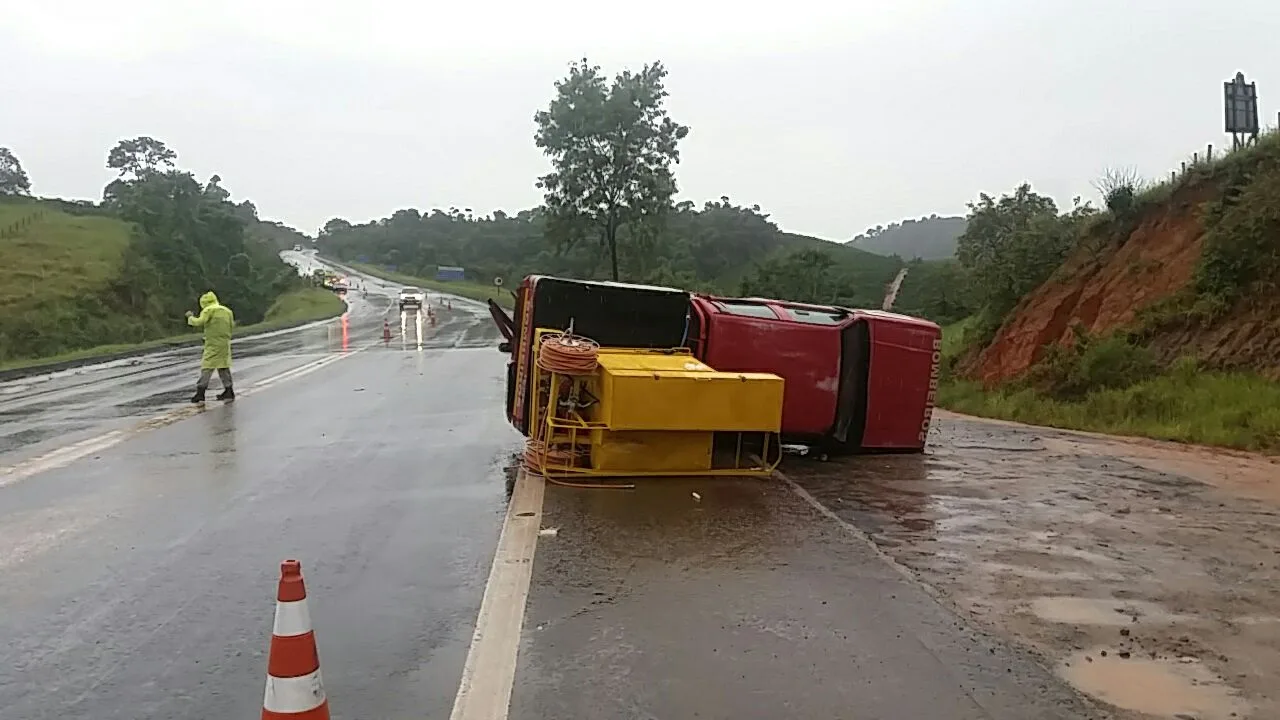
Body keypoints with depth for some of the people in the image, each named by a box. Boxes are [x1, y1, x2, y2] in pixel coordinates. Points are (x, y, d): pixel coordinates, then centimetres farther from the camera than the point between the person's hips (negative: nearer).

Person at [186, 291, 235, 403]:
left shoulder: (208, 310, -5)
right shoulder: (227, 311, 14)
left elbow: (199, 322, -14)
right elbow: (231, 325, 16)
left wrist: (190, 317, 2)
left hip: (213, 344, -6)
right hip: (225, 342, 6)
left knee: (207, 367, -6)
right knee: (223, 366, 14)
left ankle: (200, 392, -10)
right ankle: (229, 391, 15)